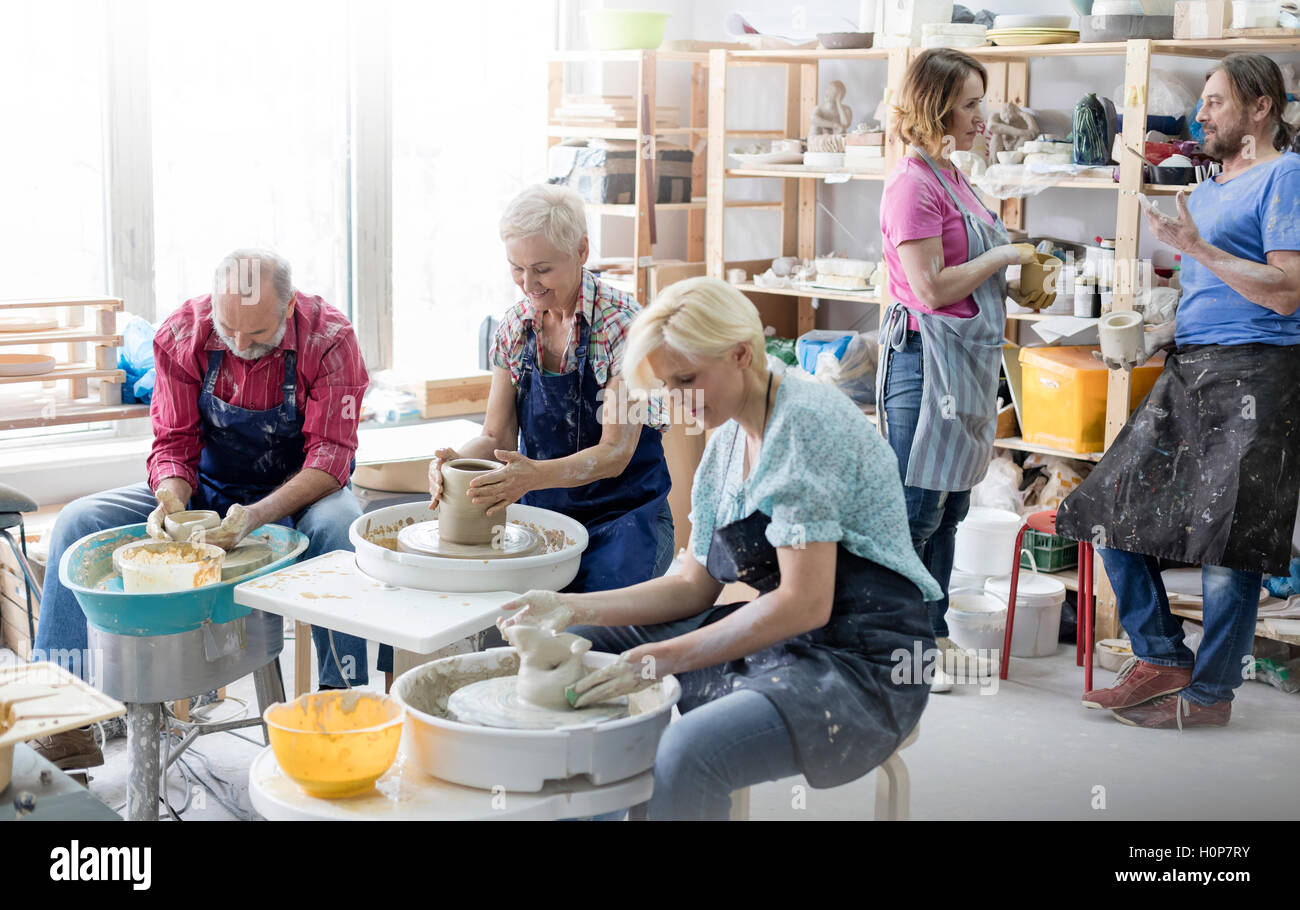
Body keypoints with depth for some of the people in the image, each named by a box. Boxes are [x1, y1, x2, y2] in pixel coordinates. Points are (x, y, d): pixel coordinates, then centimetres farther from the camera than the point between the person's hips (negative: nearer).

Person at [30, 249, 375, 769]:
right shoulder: (181, 335, -13)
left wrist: (257, 515, -38)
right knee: (78, 523, -15)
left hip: (298, 491, -3)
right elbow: (174, 443, -7)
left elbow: (330, 455, -23)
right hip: (205, 488, 3)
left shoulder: (328, 338, -21)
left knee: (340, 526, -39)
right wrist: (172, 502, -30)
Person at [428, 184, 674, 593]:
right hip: (541, 513, 5)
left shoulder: (622, 323, -14)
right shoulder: (514, 328, 3)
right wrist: (457, 459, -19)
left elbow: (615, 453, -18)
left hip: (623, 514, -4)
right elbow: (497, 437, 5)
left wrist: (536, 475, -35)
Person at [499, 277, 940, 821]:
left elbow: (804, 603, -23)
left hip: (859, 661, -9)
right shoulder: (729, 439, 11)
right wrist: (575, 609, 2)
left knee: (688, 755, -35)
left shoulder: (803, 420, -17)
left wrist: (666, 658, -24)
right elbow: (695, 587, 14)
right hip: (774, 643, 9)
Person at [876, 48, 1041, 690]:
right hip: (925, 354, -10)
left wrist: (1015, 262, 10)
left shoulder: (951, 177, 15)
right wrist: (1004, 255, -9)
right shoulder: (913, 182, -14)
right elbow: (931, 287, -19)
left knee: (950, 505, 13)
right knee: (917, 508, -4)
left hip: (967, 358, 10)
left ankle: (932, 632, 23)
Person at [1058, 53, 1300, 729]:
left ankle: (1209, 693, 9)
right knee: (1114, 510, 6)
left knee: (1225, 539, -4)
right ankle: (1162, 659, 17)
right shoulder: (1210, 188, 21)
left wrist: (1196, 247, -16)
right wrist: (1156, 338, 13)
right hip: (1188, 370, 9)